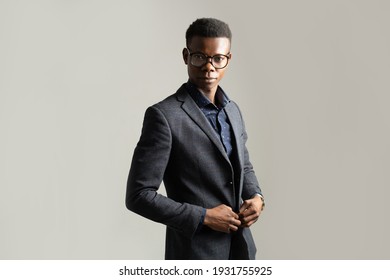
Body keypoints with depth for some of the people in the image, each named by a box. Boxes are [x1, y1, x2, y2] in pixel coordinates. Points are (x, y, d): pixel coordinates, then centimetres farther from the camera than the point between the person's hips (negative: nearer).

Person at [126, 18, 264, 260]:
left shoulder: (233, 110, 5)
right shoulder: (164, 115, -17)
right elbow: (138, 195, -17)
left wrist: (256, 197, -2)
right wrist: (204, 217, -19)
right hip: (196, 252, -6)